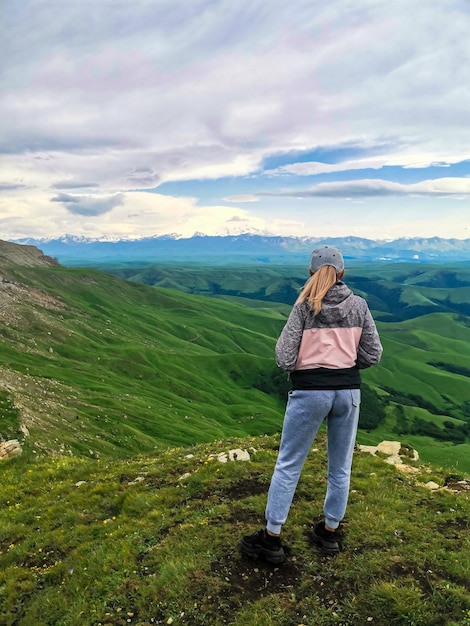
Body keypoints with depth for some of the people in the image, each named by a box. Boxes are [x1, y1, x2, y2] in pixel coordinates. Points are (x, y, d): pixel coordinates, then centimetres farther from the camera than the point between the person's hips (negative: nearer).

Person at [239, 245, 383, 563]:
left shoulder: (305, 306, -9)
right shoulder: (359, 305, 1)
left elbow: (284, 359, -12)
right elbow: (373, 355, 1)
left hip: (310, 391, -3)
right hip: (348, 390, 4)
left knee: (288, 464, 8)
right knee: (340, 466, 17)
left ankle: (271, 537, 17)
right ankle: (330, 532, 31)